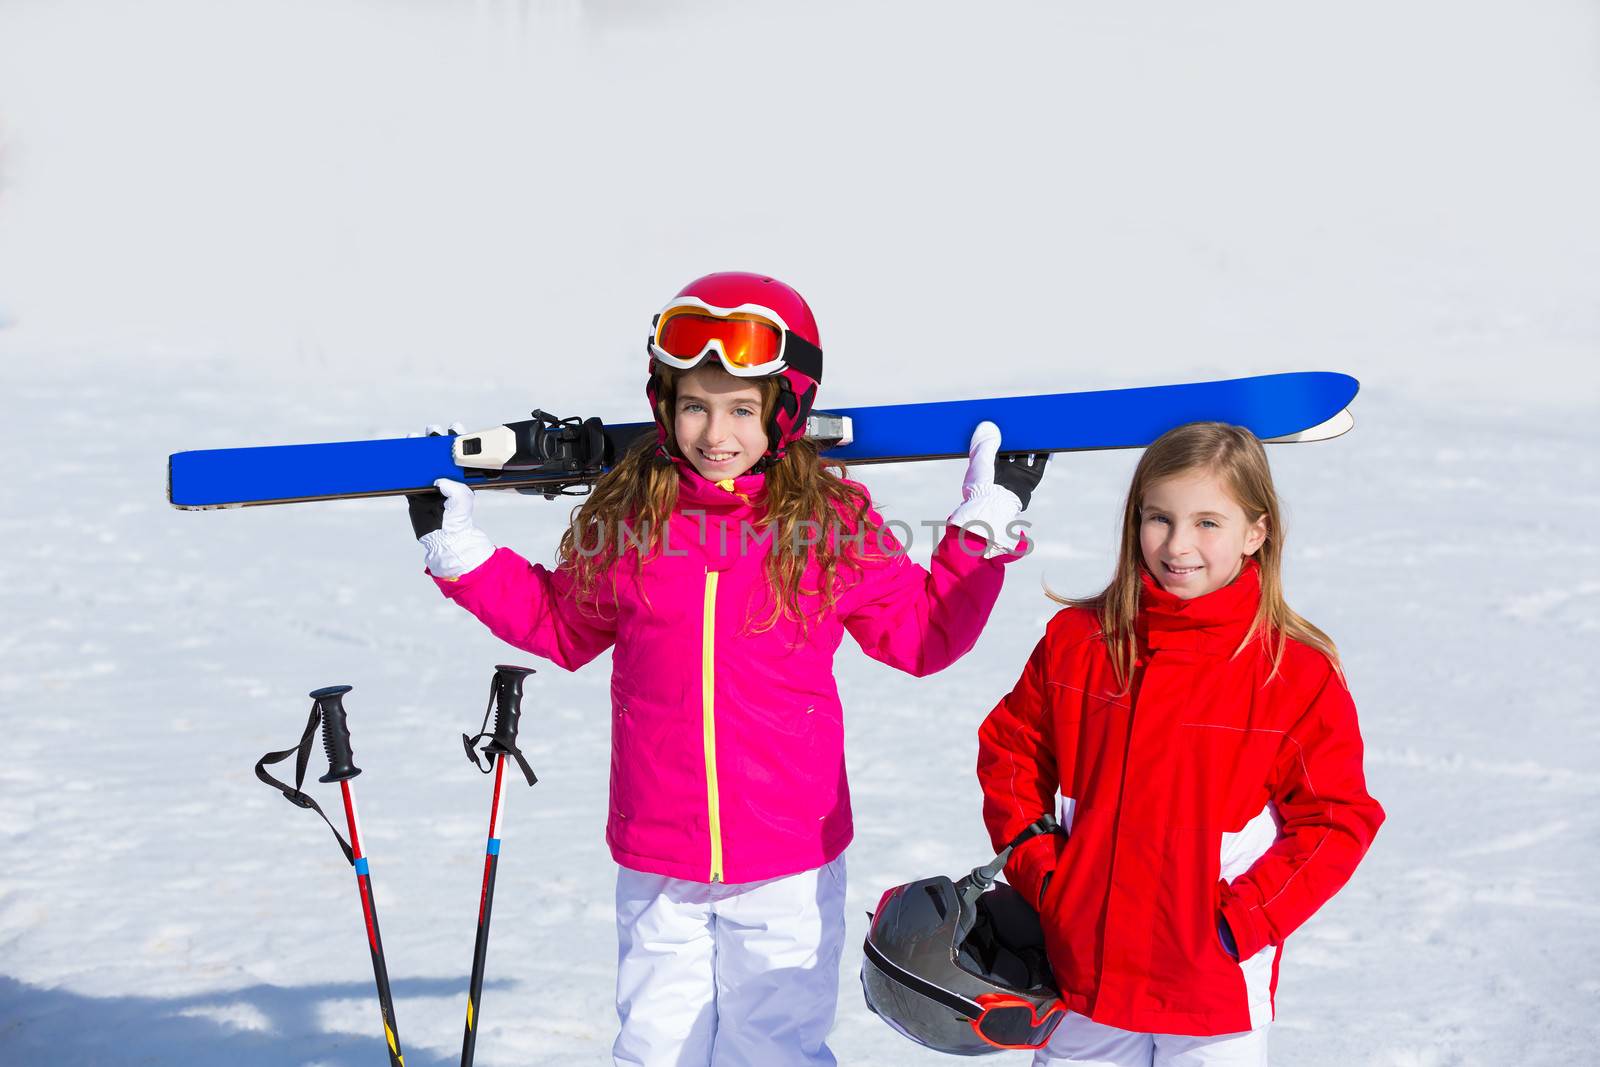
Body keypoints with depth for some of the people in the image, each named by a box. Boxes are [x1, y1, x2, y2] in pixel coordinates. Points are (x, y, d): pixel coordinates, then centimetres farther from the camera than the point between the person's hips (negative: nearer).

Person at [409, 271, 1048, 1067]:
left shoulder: (835, 524, -4)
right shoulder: (624, 522, -1)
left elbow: (925, 634, 6)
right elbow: (562, 625, 16)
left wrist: (984, 532, -1)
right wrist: (461, 555, 10)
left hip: (788, 864, -1)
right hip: (656, 859, 2)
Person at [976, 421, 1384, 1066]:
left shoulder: (1299, 674, -9)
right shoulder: (1076, 640, -1)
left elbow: (1337, 821, -6)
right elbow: (1010, 752, 10)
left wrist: (1240, 920, -13)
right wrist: (1036, 870, -1)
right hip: (1083, 967, 3)